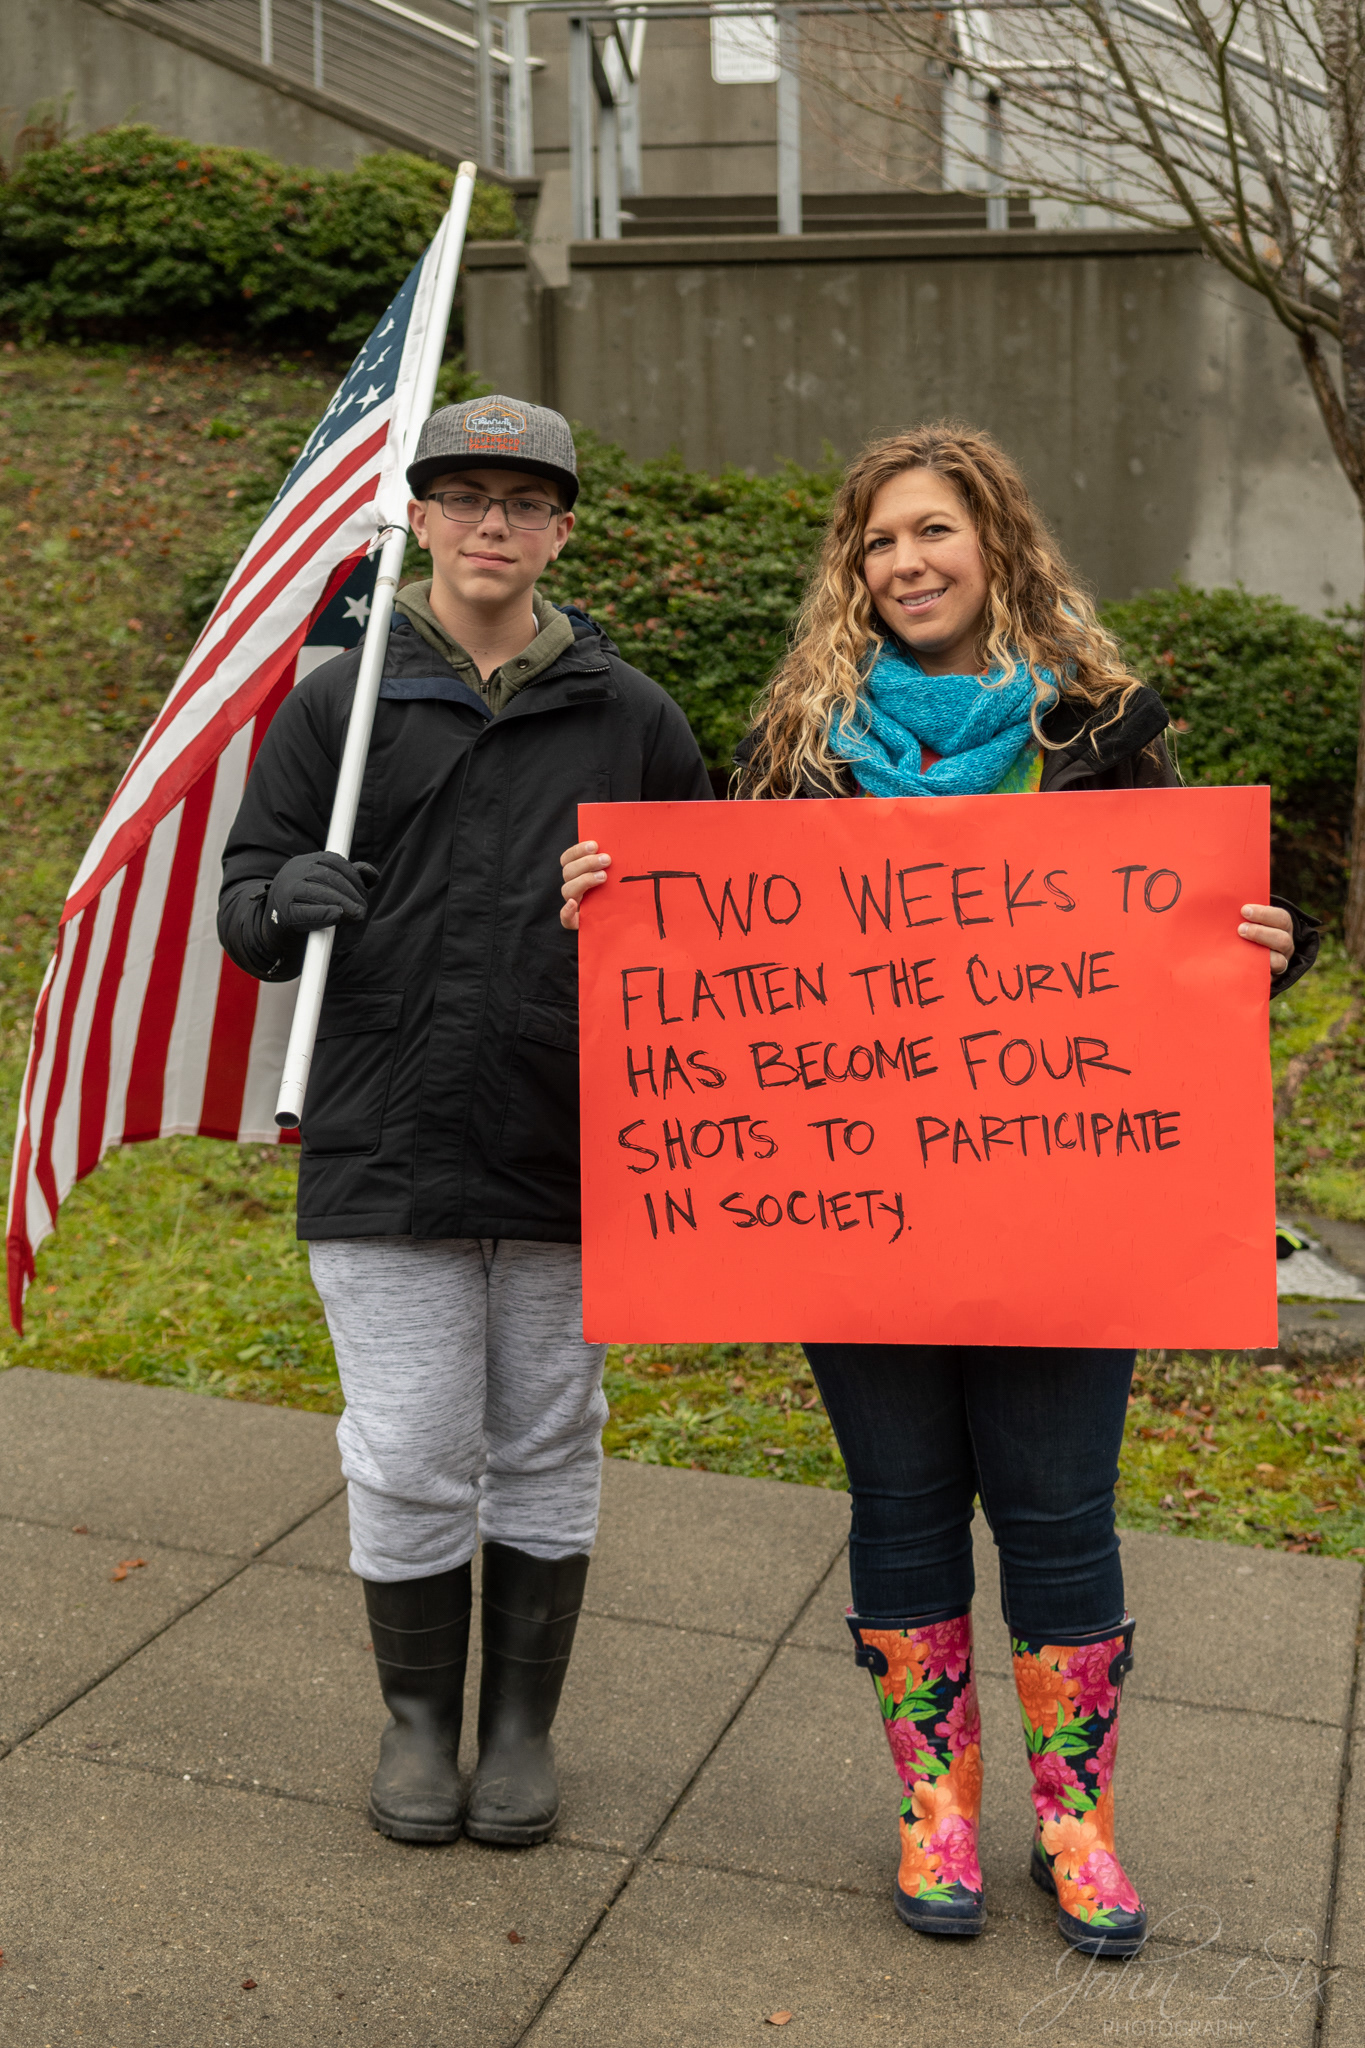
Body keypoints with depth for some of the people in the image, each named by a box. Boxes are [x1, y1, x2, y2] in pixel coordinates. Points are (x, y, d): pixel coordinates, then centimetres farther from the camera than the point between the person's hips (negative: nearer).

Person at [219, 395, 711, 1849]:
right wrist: (286, 900, -19)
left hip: (574, 1164, 1)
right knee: (408, 1466, 5)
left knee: (547, 1455, 12)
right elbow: (246, 903, 5)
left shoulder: (632, 719, 7)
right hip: (384, 1158, -1)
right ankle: (418, 1719, 28)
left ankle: (524, 1723, 30)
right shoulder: (338, 703, 4)